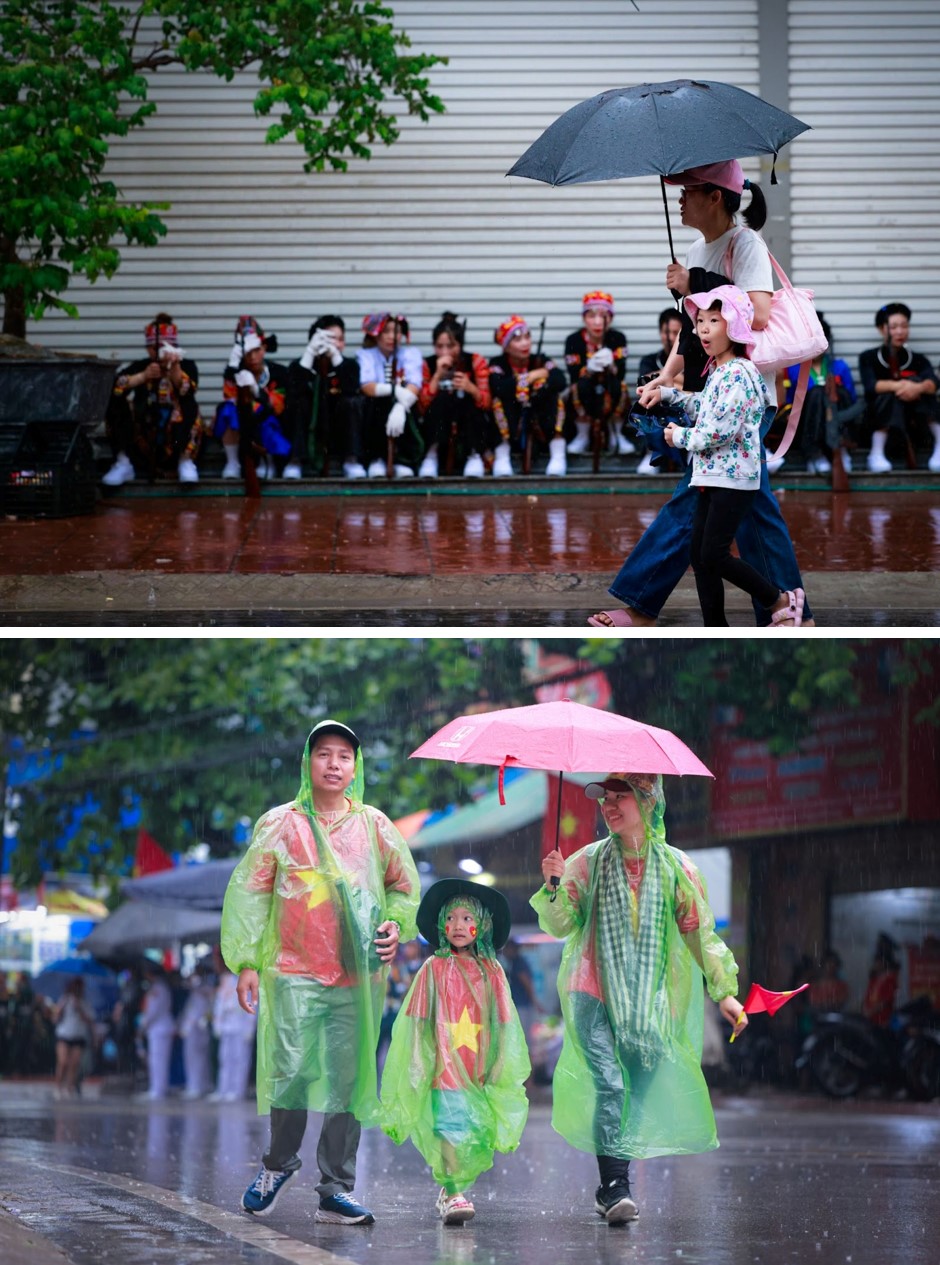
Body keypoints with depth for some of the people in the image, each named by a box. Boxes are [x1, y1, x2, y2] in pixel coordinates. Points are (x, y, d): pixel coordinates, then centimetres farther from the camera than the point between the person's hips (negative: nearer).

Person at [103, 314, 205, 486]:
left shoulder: (186, 366, 6)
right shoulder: (139, 367, 8)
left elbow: (186, 390, -19)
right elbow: (116, 387, -14)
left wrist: (174, 367, -32)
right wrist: (143, 376, -24)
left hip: (178, 435, -1)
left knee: (188, 407, -29)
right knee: (116, 404, -19)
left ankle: (186, 463, -21)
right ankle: (123, 464, -17)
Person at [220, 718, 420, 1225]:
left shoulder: (375, 827, 12)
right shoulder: (280, 824, 6)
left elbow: (406, 886, 22)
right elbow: (248, 892, 6)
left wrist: (395, 923, 2)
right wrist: (246, 961, -1)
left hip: (359, 975, 2)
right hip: (294, 972, -2)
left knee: (349, 1079, 0)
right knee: (291, 1070, -12)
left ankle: (336, 1189, 7)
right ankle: (279, 1163, 13)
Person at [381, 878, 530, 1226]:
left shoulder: (493, 972, 11)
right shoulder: (434, 969, 6)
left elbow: (503, 1024, 12)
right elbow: (418, 1021, 5)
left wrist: (502, 1067, 6)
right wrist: (418, 1063, 1)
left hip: (479, 1065, 3)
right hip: (445, 1064, -3)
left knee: (475, 1135, 0)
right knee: (451, 1124, -15)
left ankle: (451, 1191, 14)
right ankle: (453, 1196, -17)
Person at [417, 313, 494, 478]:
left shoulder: (476, 362, -6)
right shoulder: (428, 365, -5)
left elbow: (487, 403, -13)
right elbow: (422, 407, -14)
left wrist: (471, 388, -33)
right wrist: (438, 376, -23)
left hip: (473, 429, 0)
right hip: (437, 430, 0)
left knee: (465, 398, -29)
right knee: (442, 397, -27)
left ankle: (474, 456, -22)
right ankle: (432, 456, -26)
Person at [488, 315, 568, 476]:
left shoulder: (540, 361, -4)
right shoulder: (497, 364, -7)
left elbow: (560, 381, -24)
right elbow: (497, 387, -30)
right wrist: (531, 376, -23)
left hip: (540, 424, 1)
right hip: (510, 427, -1)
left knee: (552, 391, -21)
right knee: (500, 398, -25)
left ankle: (558, 454, -24)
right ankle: (502, 455, -22)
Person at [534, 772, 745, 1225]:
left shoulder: (675, 867, 7)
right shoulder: (588, 861, 6)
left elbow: (700, 933, 9)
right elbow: (560, 926, 2)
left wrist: (724, 990, 3)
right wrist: (554, 885, -16)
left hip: (650, 1000, 2)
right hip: (594, 993, -1)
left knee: (639, 1091, 1)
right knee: (608, 1083, -18)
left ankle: (611, 1188, 13)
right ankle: (615, 1187, -23)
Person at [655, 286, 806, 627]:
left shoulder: (738, 374, -18)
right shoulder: (718, 372, 12)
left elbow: (720, 431, -23)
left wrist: (679, 437, -10)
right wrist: (666, 393, 24)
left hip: (733, 478, -10)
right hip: (711, 477, 10)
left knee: (715, 556, -10)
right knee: (699, 554, 7)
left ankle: (780, 601, 5)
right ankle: (716, 630, 11)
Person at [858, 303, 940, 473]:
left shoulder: (918, 359, 10)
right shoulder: (869, 358, 6)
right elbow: (870, 386, -14)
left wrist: (918, 388, -36)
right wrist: (898, 385, -33)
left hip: (913, 424, 2)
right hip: (880, 419, -2)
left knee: (917, 383, -22)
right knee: (890, 393, -29)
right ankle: (876, 454, -37)